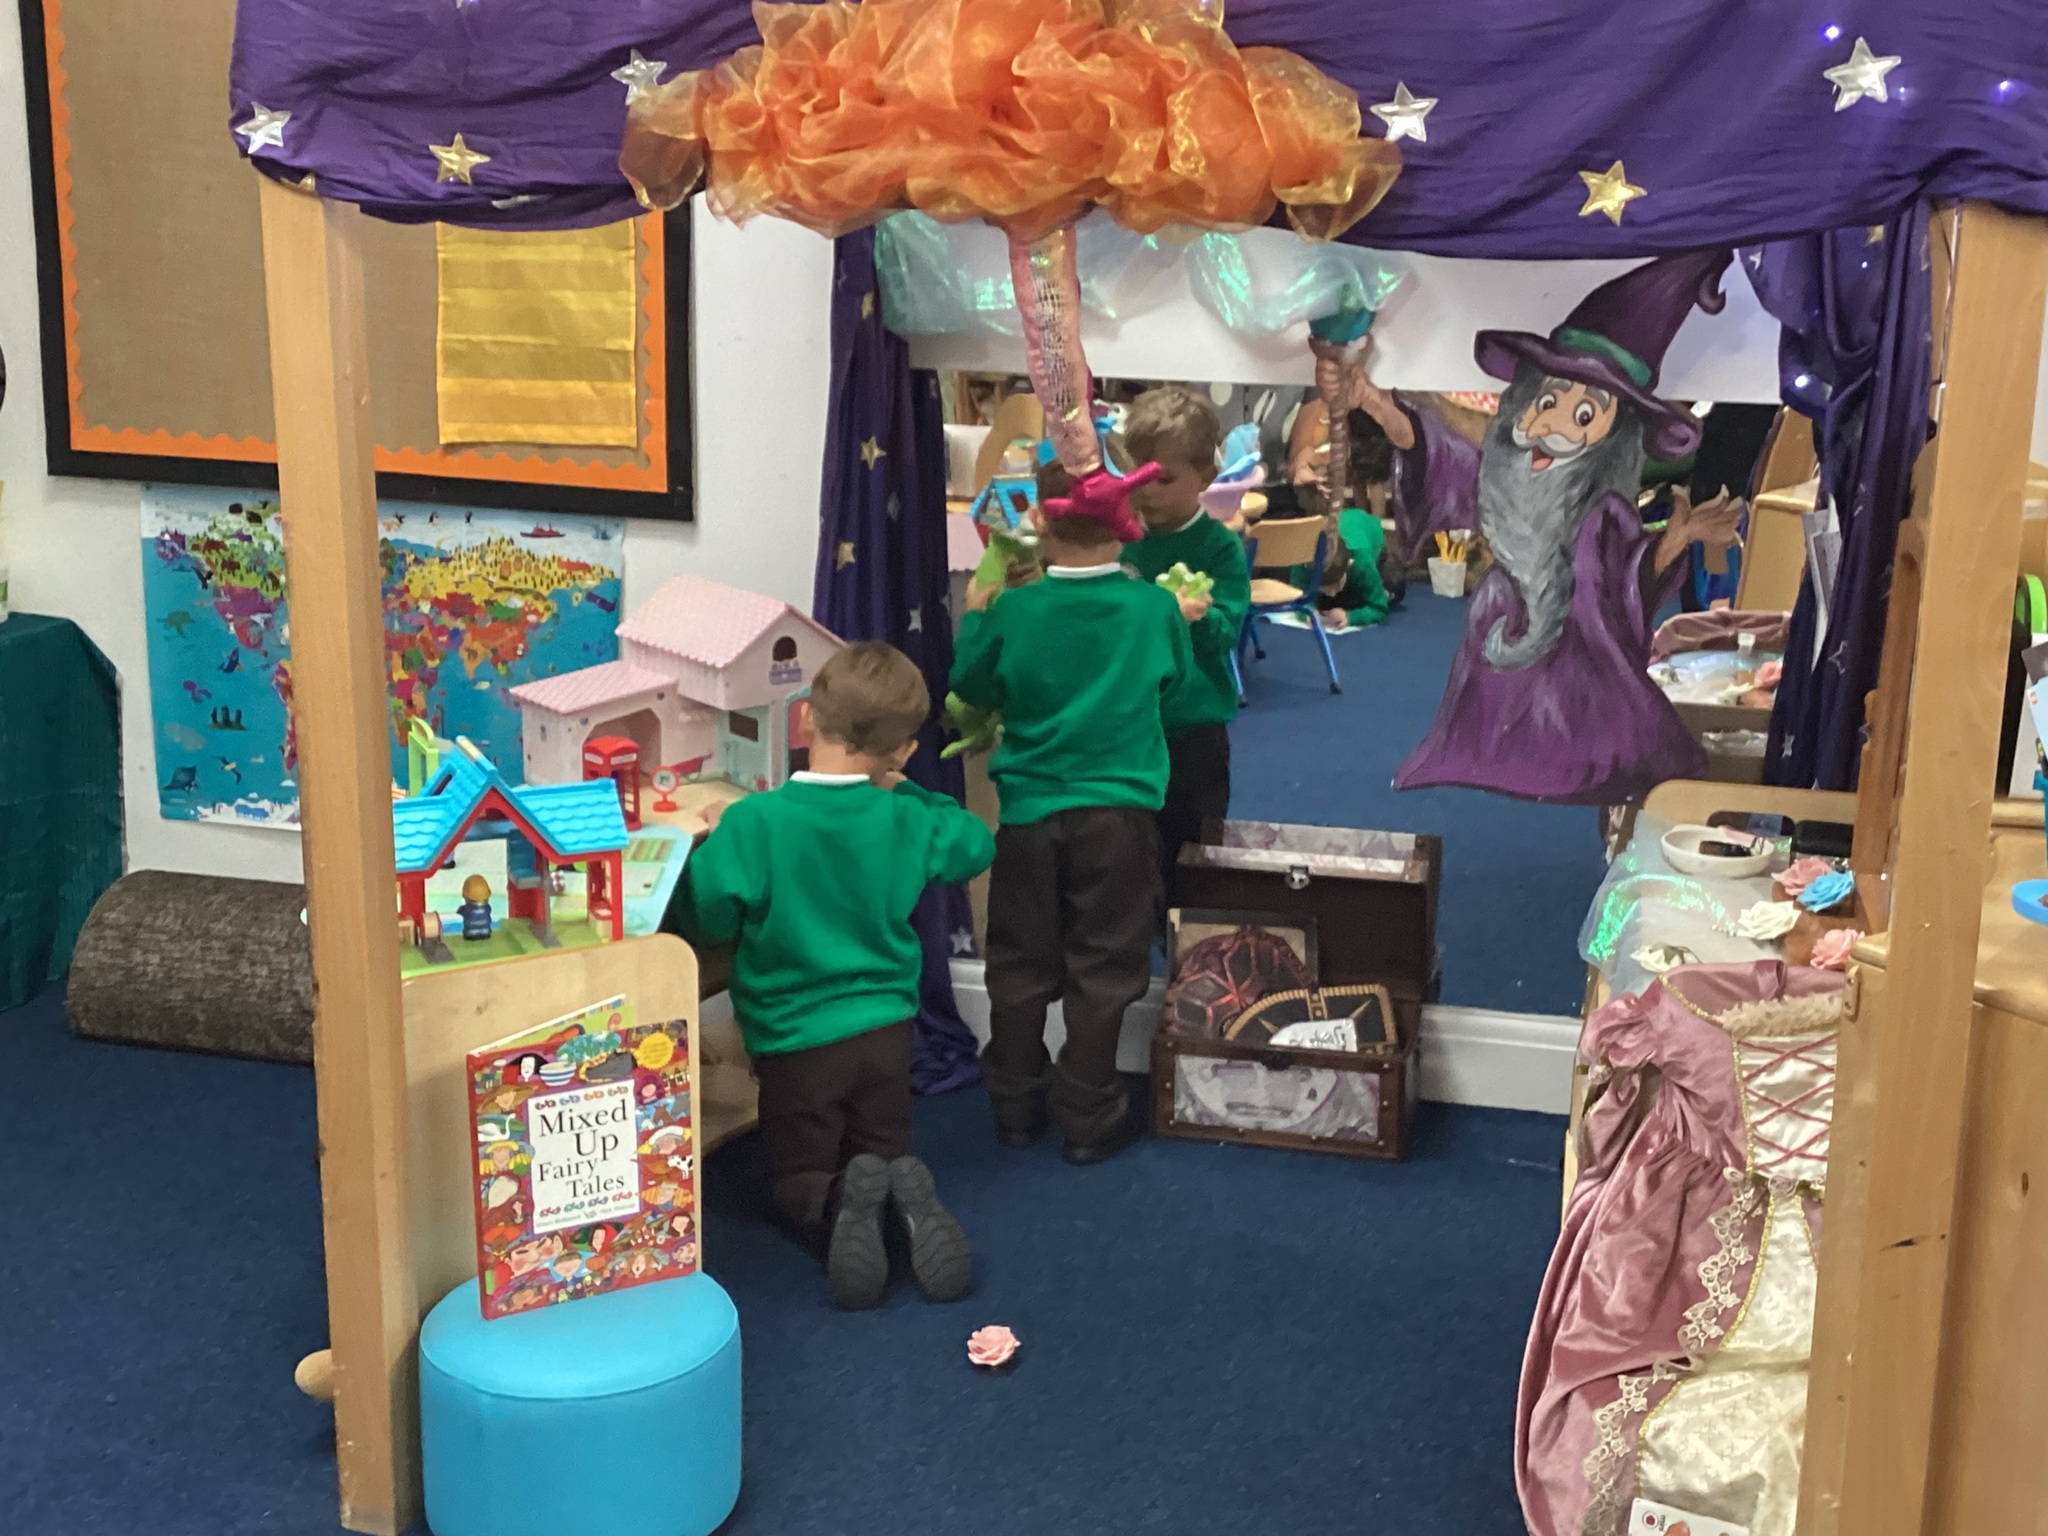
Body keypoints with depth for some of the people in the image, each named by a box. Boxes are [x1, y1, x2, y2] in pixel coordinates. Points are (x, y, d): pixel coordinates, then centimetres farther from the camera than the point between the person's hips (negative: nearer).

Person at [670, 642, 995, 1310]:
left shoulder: (753, 822, -19)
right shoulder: (906, 822, -5)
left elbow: (703, 918, -13)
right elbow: (977, 843, 15)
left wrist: (715, 843, 1)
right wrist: (909, 793, 21)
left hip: (796, 1041, -3)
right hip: (886, 1032, 3)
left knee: (797, 1181, 17)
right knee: (887, 1159, 23)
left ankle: (839, 1209, -19)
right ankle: (908, 1202, -14)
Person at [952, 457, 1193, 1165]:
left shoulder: (1014, 610, -10)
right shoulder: (1155, 608, -9)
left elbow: (975, 688, 5)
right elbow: (1172, 692, 7)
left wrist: (974, 617, 18)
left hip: (1029, 810, 1)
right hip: (1120, 812, -1)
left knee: (1022, 966, 14)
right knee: (1101, 968, 8)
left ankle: (1016, 1107, 24)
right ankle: (1087, 1119, 13)